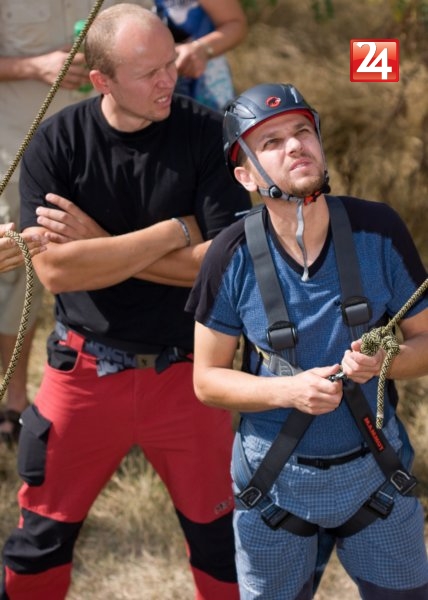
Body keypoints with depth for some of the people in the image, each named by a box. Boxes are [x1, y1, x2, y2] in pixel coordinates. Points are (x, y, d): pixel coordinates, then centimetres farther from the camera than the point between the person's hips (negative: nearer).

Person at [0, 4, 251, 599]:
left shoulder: (206, 133, -9)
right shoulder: (56, 143, -9)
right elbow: (54, 269, -19)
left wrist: (101, 245, -17)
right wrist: (172, 232, -18)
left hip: (185, 370, 0)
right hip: (84, 370, 0)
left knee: (220, 539, 11)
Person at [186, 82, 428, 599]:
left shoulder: (378, 230, -13)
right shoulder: (233, 256, -15)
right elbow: (206, 380, -7)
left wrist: (386, 361, -25)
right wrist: (290, 390, -23)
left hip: (376, 466, 1)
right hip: (275, 479, -1)